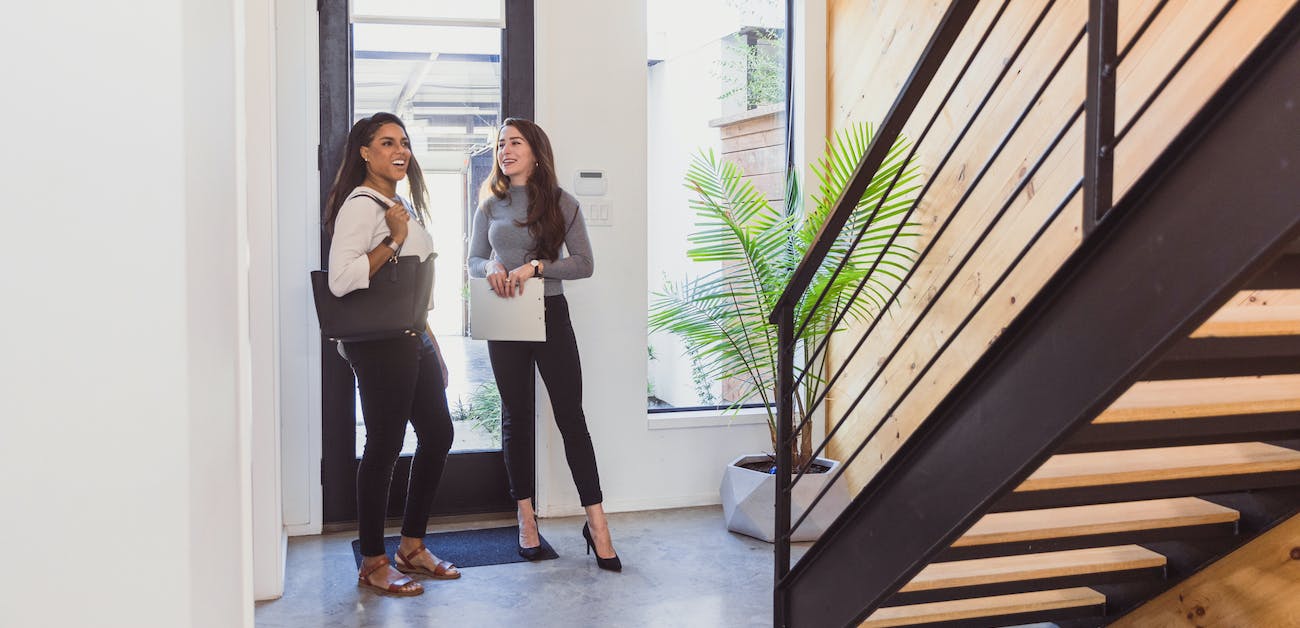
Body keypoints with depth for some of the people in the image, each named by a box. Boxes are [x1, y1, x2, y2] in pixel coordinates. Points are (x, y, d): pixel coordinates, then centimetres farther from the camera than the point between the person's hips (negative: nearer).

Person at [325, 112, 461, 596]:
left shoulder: (402, 204, 17)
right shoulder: (360, 205, -12)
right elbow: (341, 280, -24)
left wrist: (428, 335, 21)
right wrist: (393, 240, -24)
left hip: (412, 338, 10)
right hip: (378, 343, -10)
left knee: (437, 433, 12)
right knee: (384, 447, -4)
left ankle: (412, 547, 25)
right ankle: (372, 565, 9)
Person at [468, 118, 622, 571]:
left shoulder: (561, 203, 1)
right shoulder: (491, 206, 9)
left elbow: (584, 263, -4)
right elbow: (474, 260, 10)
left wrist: (535, 266, -18)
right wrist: (492, 268, -13)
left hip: (550, 315, -2)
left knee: (570, 415, -4)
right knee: (516, 416, 7)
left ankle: (596, 523, 0)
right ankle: (526, 518, 17)